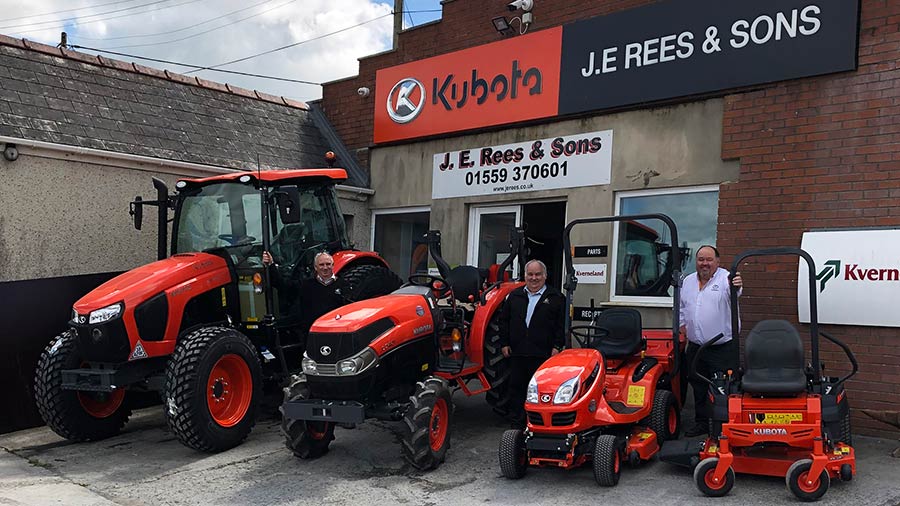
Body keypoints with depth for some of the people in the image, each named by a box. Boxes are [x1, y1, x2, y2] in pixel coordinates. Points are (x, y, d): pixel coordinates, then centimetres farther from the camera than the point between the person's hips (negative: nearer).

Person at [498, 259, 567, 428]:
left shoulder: (556, 298, 3)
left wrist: (557, 346, -7)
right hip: (517, 352, 4)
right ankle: (517, 423, 19)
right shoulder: (514, 296, 13)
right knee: (516, 387, 9)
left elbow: (562, 324, 0)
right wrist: (504, 343, 8)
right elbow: (504, 320, 15)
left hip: (543, 354, -4)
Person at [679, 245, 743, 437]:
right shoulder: (688, 281, 8)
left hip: (723, 348, -6)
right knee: (698, 387, 16)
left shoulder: (726, 278, -10)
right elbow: (681, 307, 21)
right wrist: (683, 325, 12)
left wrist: (736, 286, -53)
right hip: (695, 347, 6)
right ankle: (701, 423, 30)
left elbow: (733, 292, -32)